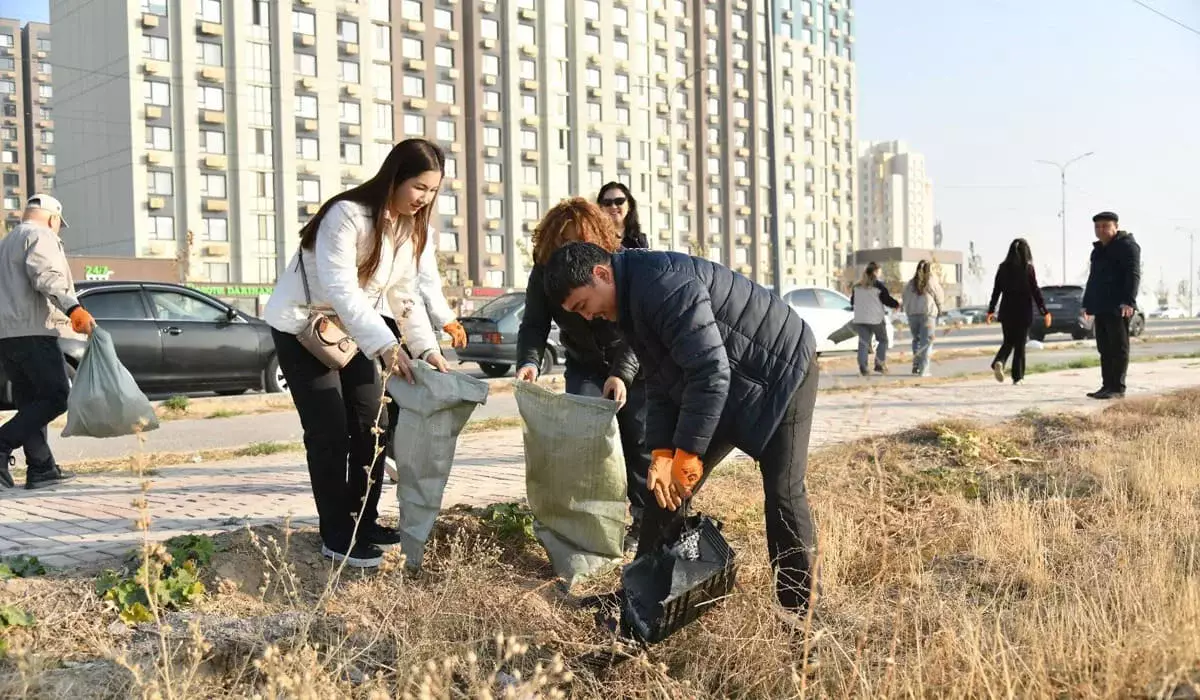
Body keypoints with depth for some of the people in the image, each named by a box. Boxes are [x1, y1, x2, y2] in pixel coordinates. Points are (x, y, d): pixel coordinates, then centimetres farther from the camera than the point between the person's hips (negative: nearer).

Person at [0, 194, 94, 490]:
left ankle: (42, 469, 5)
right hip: (32, 332, -9)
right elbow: (46, 277, -19)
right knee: (56, 397, -9)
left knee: (30, 403, 8)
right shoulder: (41, 236, -1)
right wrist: (74, 310, -31)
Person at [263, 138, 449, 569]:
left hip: (350, 330, 8)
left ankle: (364, 522, 17)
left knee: (370, 427, 4)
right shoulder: (347, 215, -26)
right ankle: (337, 536, 1)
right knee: (330, 432, -9)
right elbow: (340, 289, -34)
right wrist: (386, 345, -43)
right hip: (303, 327, -8)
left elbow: (405, 295, 1)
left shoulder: (409, 228, 1)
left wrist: (428, 348, -11)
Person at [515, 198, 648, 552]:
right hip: (584, 366, 3)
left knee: (639, 440, -4)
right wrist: (529, 361, -38)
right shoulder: (544, 272, -13)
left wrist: (622, 374, -43)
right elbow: (534, 324, -17)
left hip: (633, 365, -2)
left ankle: (644, 522, 10)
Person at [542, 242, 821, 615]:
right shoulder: (631, 301, 2)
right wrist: (662, 453, -9)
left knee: (783, 494, -10)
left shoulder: (664, 286, -30)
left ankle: (802, 610, 3)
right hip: (726, 390, 9)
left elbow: (710, 371, -33)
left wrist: (687, 453, -27)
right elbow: (660, 383, 3)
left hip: (781, 372, -9)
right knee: (665, 484, 4)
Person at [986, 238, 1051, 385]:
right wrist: (1044, 312, -3)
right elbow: (1035, 291, -8)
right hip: (1023, 312, -2)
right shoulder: (1028, 268, -8)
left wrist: (991, 310, 11)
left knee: (1008, 341, 14)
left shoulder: (1003, 267, 1)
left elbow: (996, 290, 4)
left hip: (1007, 311, 3)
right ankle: (1017, 376, 6)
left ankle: (998, 362, -13)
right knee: (1020, 344, 6)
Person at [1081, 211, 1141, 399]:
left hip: (1118, 308, -8)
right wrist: (1087, 303, 23)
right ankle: (1107, 386, 13)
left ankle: (1118, 388, -5)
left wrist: (1129, 301, -24)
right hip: (1101, 307, 9)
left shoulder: (1127, 245, -5)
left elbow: (1133, 274, -15)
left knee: (1118, 348, -6)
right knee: (1104, 348, 9)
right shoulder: (1098, 249, 21)